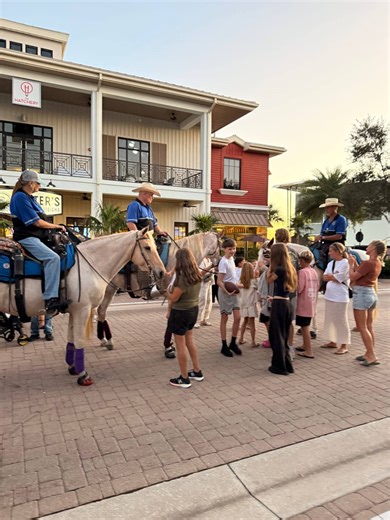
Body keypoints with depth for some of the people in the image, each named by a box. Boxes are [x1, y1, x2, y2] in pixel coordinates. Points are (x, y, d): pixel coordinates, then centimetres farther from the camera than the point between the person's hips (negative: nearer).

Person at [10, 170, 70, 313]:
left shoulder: (29, 198, 18)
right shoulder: (20, 197, -11)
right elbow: (37, 222, -17)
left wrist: (55, 229, 6)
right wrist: (57, 226, -6)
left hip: (36, 236, 11)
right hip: (26, 238, -11)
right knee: (52, 257, -30)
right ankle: (50, 299, -34)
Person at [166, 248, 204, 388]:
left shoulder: (183, 278, -25)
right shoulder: (197, 275, -1)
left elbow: (173, 298, -19)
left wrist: (166, 291, 0)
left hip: (181, 313, -8)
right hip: (193, 310, 8)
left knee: (180, 345, 6)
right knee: (189, 341, 23)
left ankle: (184, 379, 18)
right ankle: (197, 372, 33)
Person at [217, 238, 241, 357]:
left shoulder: (231, 259, 8)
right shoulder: (223, 262, -17)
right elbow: (219, 282, -19)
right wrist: (227, 291, -29)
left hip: (233, 292, 7)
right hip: (225, 293, -7)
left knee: (237, 317, 4)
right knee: (224, 318, 3)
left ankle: (233, 343, 20)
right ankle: (224, 346, 14)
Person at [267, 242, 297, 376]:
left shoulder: (279, 269, -15)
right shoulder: (289, 268, 9)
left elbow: (269, 280, 2)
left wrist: (270, 266, 5)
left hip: (279, 304, -8)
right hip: (287, 303, 8)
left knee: (277, 336, 4)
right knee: (284, 336, 17)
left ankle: (280, 366, 12)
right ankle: (287, 365, 26)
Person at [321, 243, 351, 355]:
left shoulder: (345, 263, -11)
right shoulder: (331, 263, 13)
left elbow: (338, 279, -15)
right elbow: (325, 278, 7)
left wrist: (329, 276, 0)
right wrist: (333, 276, -10)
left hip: (340, 297, -8)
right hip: (329, 295, 8)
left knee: (341, 321, -3)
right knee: (330, 320, 14)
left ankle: (344, 346, 5)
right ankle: (333, 342, 26)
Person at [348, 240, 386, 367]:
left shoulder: (368, 263, -21)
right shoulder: (378, 263, 8)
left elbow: (352, 277, -15)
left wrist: (351, 264, -2)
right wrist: (354, 262, 13)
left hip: (362, 294, -9)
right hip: (372, 294, 9)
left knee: (362, 327, -2)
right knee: (369, 327, 14)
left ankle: (372, 356, -1)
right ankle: (369, 354, 20)